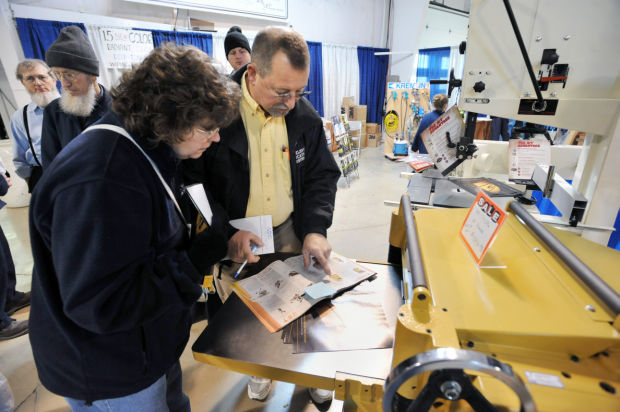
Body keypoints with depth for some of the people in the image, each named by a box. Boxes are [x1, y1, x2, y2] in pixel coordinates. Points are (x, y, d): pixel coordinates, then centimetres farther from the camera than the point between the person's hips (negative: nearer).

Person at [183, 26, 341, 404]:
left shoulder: (306, 117, -6)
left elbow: (321, 175, 1)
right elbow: (190, 181, -12)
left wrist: (315, 229, -12)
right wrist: (227, 231, -21)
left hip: (291, 233, 3)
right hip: (234, 242, -2)